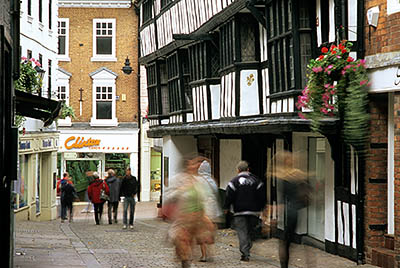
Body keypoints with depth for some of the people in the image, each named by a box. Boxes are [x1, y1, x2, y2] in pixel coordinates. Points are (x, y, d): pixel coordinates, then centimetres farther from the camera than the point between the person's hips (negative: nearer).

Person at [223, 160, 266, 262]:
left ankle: (245, 254, -14)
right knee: (251, 232, 15)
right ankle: (246, 251, 20)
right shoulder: (256, 180, 6)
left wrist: (226, 208, 7)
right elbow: (262, 196, 6)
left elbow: (229, 196, -5)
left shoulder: (234, 181, -4)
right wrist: (260, 208, 17)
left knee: (242, 232, -3)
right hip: (253, 211, 3)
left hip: (239, 212, -3)